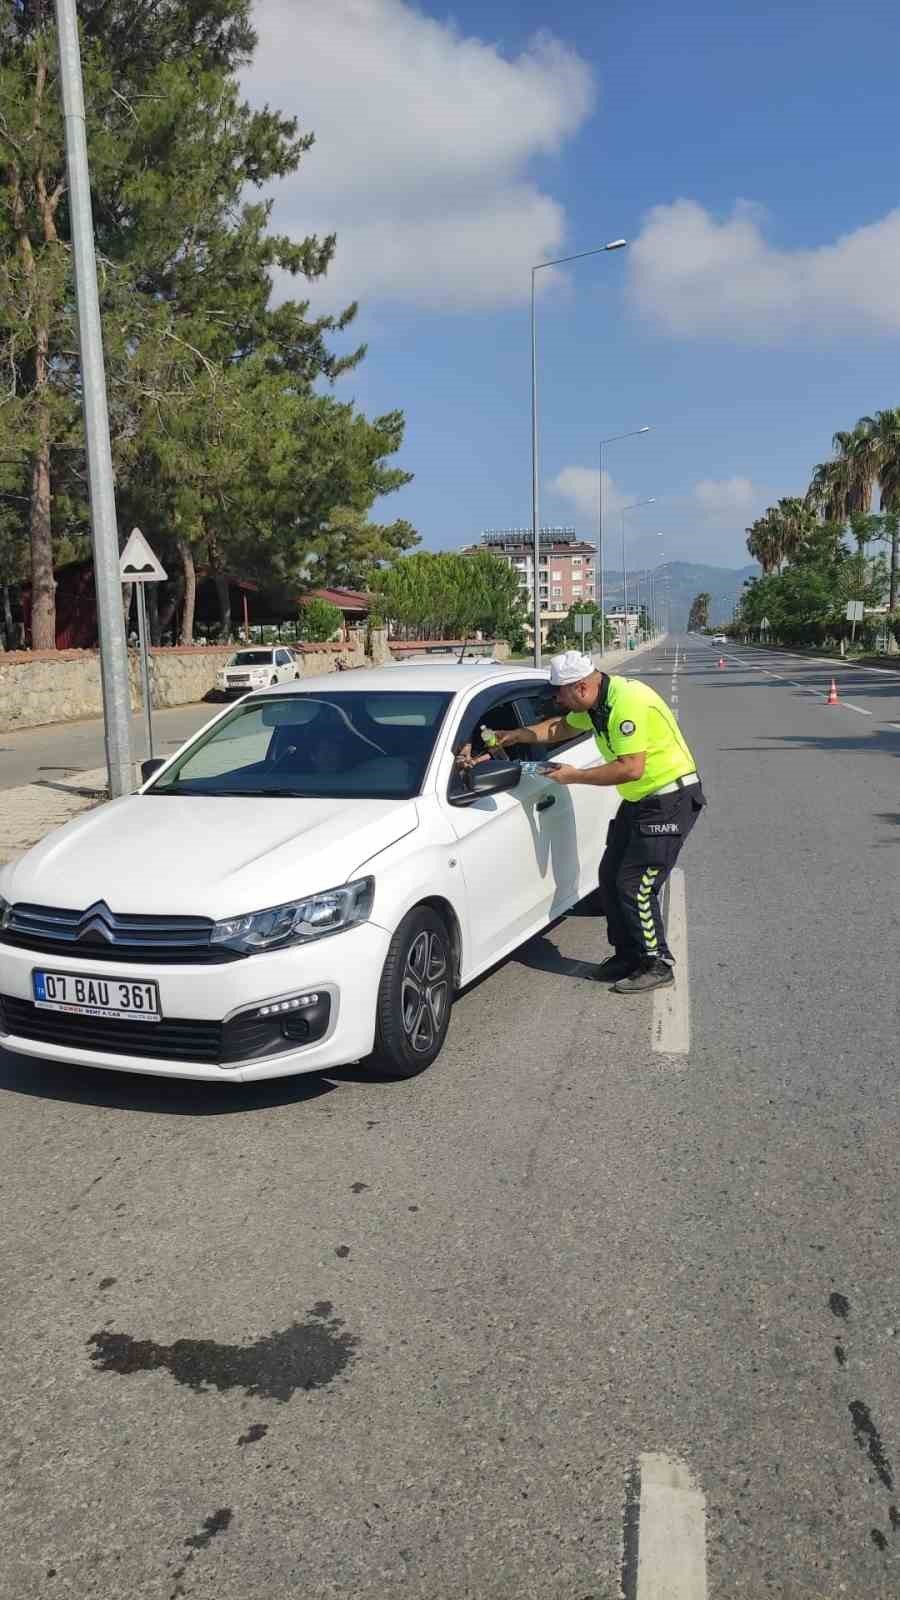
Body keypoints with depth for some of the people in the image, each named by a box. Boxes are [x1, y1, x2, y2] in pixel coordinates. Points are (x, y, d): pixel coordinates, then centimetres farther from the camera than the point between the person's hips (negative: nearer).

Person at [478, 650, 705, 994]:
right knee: (610, 876, 10)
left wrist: (574, 776, -20)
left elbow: (631, 768, -30)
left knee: (635, 885, -11)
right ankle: (628, 955, 22)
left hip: (671, 798, -10)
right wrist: (513, 736, 11)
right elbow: (561, 727, 23)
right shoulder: (595, 703, 4)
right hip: (639, 799, 10)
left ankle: (657, 965, 3)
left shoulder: (628, 702, -26)